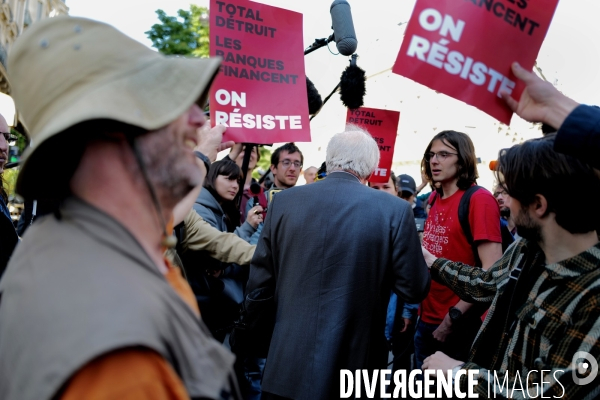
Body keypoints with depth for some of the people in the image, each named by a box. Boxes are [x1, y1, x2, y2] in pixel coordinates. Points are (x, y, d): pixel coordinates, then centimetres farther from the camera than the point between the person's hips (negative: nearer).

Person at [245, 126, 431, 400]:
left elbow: (258, 283, 2)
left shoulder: (284, 201, -4)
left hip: (288, 365, 2)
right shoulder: (394, 210, -11)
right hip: (353, 366, -1)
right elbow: (414, 290, -5)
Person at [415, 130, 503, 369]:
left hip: (460, 325, -7)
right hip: (426, 320, 7)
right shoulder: (435, 199, 6)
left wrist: (455, 317, -19)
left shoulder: (479, 199, -15)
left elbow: (493, 271, -21)